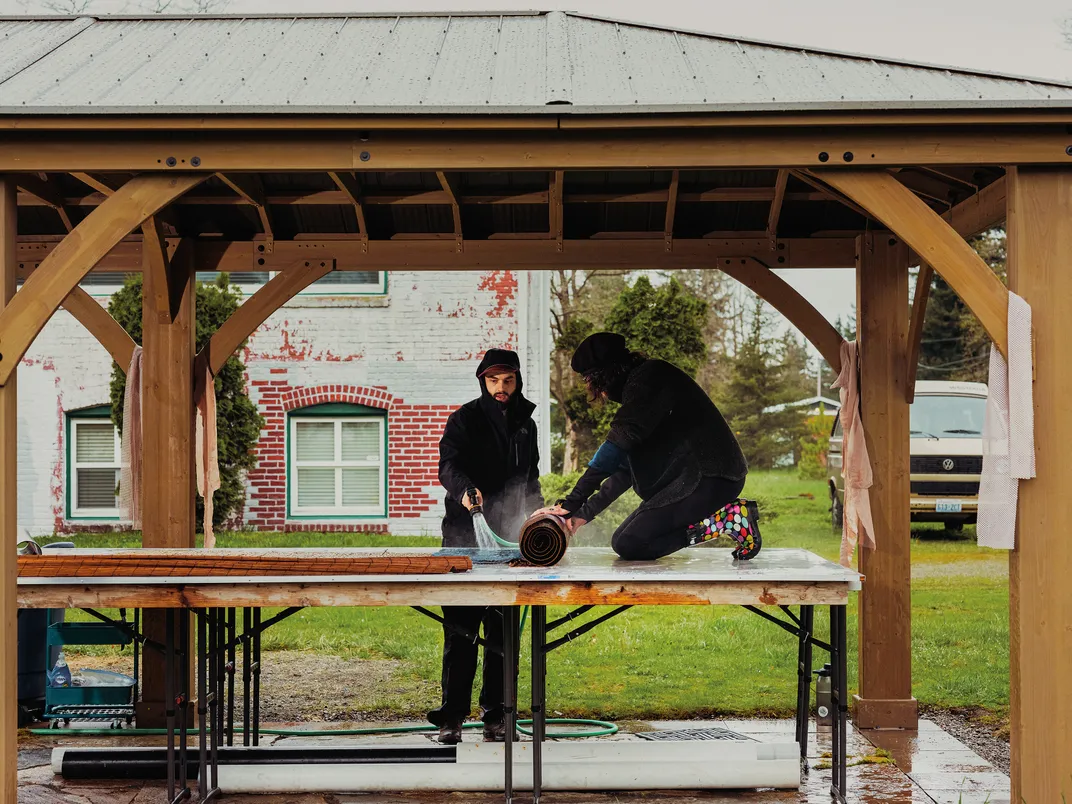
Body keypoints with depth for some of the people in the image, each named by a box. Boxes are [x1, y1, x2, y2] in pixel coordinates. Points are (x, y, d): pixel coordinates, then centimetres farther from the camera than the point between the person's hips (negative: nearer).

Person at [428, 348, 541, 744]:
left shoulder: (525, 424, 17)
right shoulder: (465, 418, 2)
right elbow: (448, 465, -13)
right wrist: (465, 489, -34)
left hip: (509, 537, 4)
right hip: (465, 536, -4)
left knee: (504, 629, 3)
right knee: (460, 629, -6)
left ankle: (496, 715, 8)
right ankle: (452, 716, -3)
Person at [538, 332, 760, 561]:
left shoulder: (650, 377, -10)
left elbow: (619, 444, -20)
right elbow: (625, 468, 22)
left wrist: (572, 502, -21)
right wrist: (585, 513, 14)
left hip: (710, 476, -10)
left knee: (629, 545, -16)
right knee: (622, 541, 8)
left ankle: (729, 519, -12)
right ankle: (728, 514, 7)